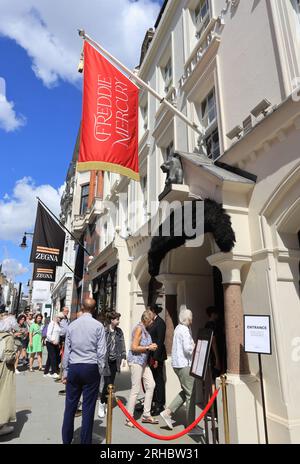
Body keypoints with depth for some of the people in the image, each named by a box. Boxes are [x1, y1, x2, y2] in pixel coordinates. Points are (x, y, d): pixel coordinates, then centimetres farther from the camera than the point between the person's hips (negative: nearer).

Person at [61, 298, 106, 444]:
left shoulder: (72, 325, 2)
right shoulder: (98, 326, -7)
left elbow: (67, 351, 5)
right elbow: (101, 352, -7)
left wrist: (66, 372, 13)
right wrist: (99, 371, 4)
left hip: (73, 368, 3)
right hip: (91, 368, -2)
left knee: (70, 406, 13)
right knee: (88, 408, 7)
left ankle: (66, 440, 25)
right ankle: (85, 441, 16)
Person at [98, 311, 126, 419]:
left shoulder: (119, 331, 5)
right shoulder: (104, 331, -12)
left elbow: (122, 345, 8)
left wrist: (123, 357, 2)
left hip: (115, 361, 5)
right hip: (106, 360, -5)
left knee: (111, 383, 11)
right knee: (107, 383, -5)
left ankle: (107, 403, 27)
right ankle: (101, 404, 13)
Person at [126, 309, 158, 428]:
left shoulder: (145, 329, 11)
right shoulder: (139, 328, -16)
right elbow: (134, 347, -19)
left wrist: (151, 346, 5)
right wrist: (148, 348, -14)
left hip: (143, 361, 9)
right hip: (136, 361, -9)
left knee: (151, 385, 8)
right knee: (135, 389, -2)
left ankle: (146, 415, 19)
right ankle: (129, 419, 11)